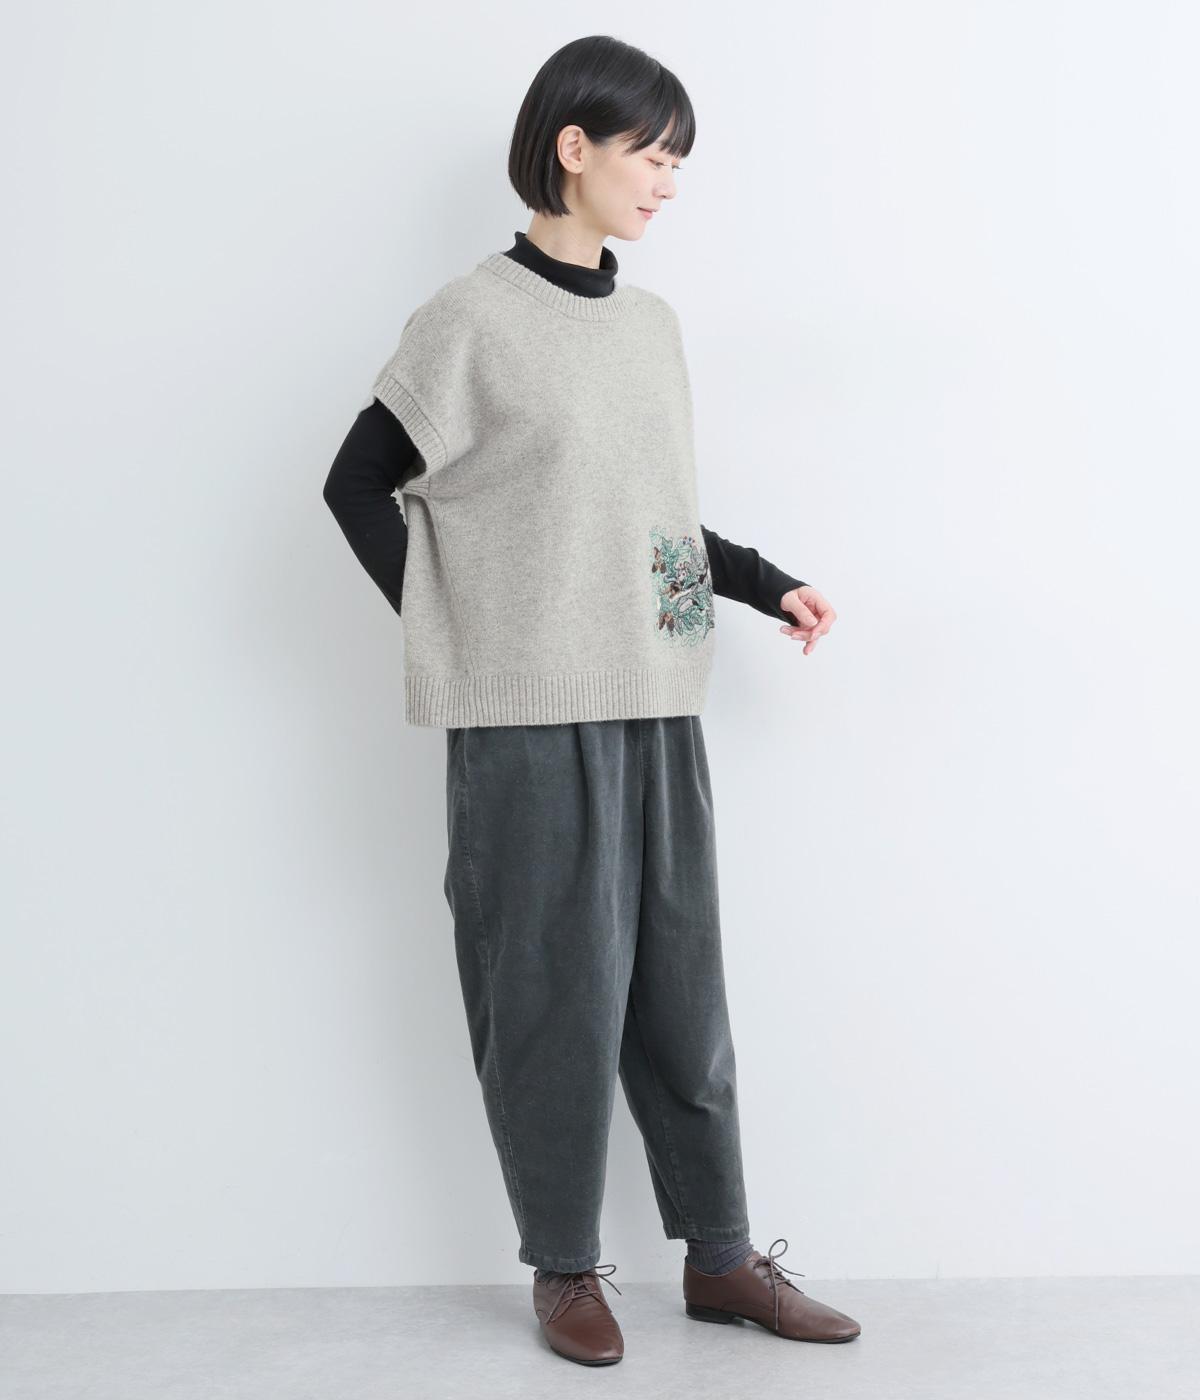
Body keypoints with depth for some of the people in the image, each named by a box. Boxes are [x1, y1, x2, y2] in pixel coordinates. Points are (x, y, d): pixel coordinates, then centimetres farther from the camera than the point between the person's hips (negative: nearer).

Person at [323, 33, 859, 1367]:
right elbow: (358, 483, -2)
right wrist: (450, 632, -5)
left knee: (681, 987, 11)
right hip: (531, 720, -6)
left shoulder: (652, 322, 13)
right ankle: (563, 1268, 20)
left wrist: (769, 585, 9)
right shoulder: (472, 320, -6)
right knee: (557, 994, 2)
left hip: (657, 709, 6)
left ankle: (720, 1255, 23)